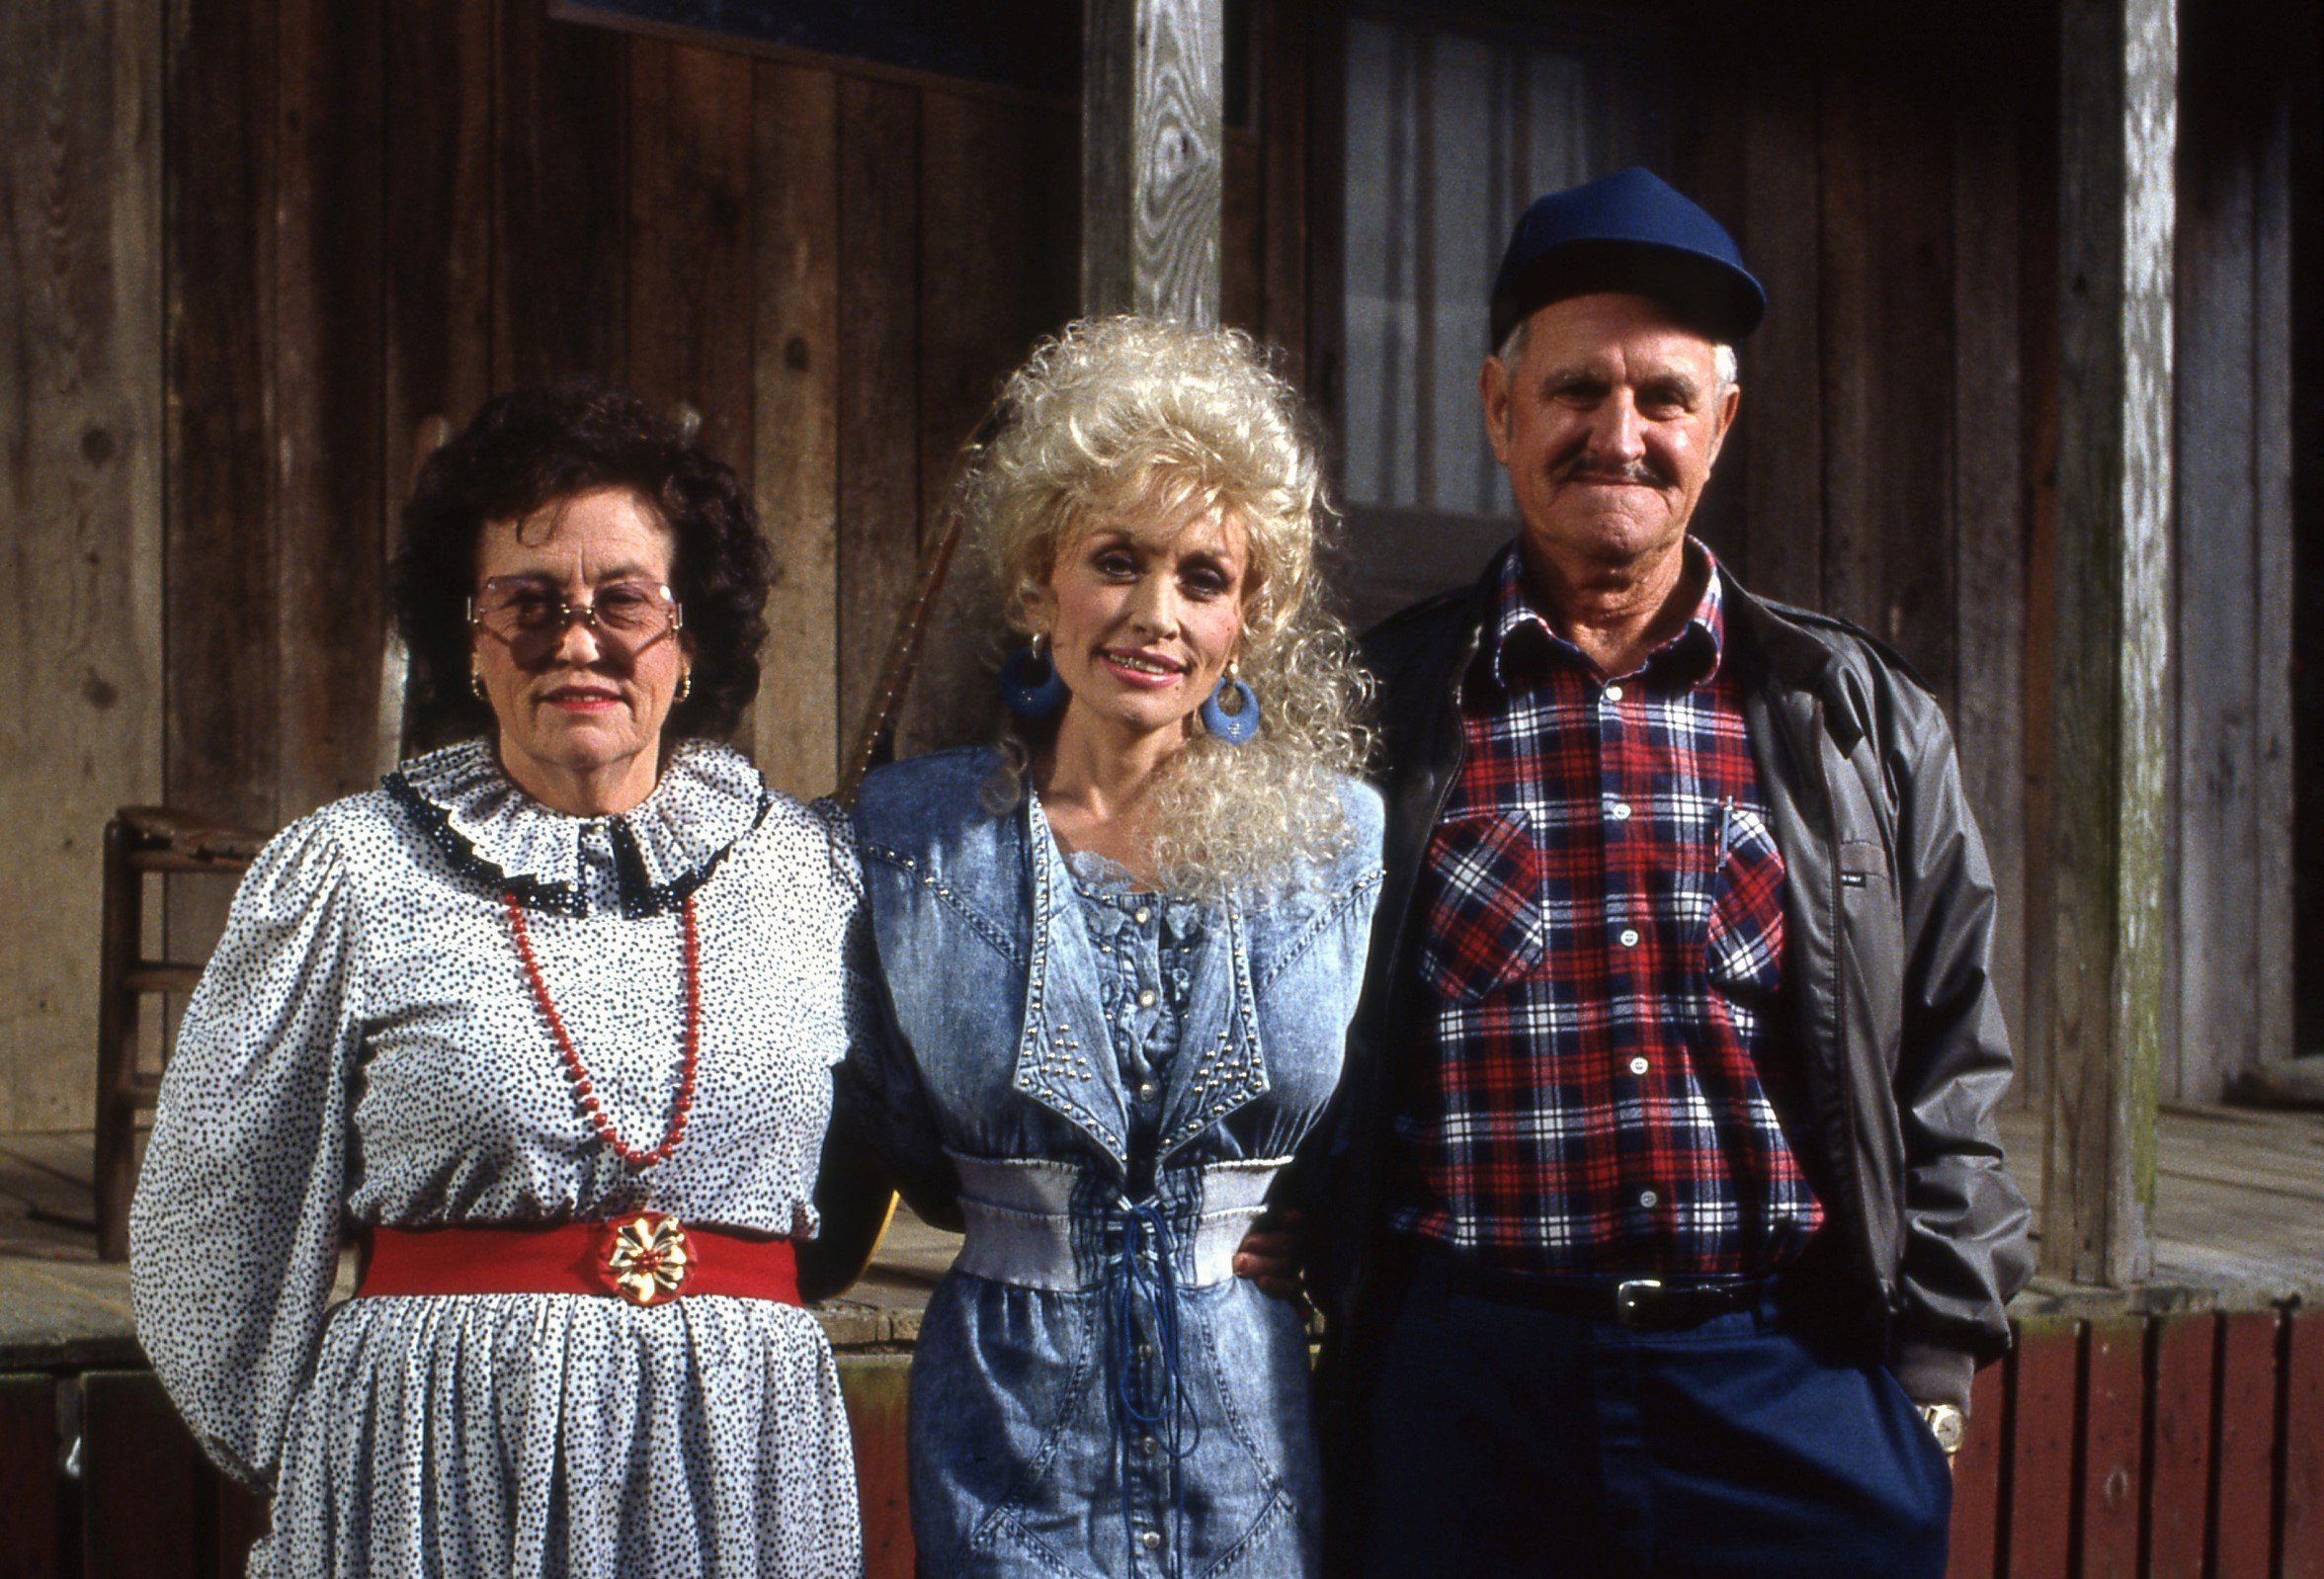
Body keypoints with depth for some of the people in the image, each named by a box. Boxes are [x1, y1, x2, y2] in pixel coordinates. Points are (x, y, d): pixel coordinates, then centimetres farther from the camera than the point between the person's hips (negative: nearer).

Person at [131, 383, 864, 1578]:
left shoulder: (811, 867, 4)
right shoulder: (347, 875, -2)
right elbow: (210, 1235, 5)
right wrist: (325, 1472, 11)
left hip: (745, 1476, 2)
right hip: (437, 1481, -2)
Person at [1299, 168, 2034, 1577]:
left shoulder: (1864, 720, 7)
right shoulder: (1374, 717, 3)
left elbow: (1951, 1071, 10)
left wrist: (1932, 1369, 4)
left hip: (1802, 1393, 1)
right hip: (1466, 1394, -1)